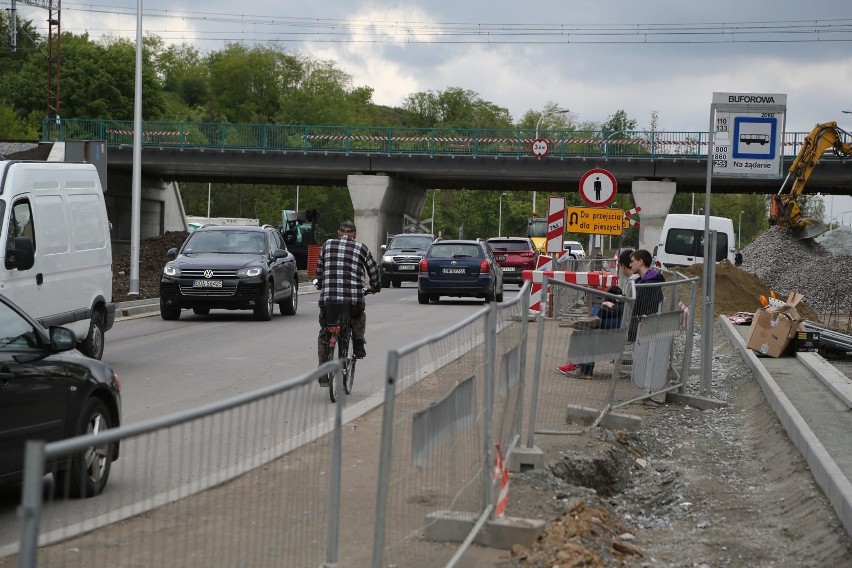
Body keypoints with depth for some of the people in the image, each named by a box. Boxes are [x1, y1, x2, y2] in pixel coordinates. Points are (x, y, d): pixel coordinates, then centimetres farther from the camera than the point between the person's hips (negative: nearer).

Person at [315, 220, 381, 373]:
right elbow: (373, 270, 15)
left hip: (327, 297, 1)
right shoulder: (361, 248, 9)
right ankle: (358, 341, 13)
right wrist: (375, 287, 33)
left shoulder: (327, 245, 12)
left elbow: (319, 268, 20)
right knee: (359, 315, 33)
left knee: (324, 332, 16)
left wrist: (320, 285, 37)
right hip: (353, 298, -1)